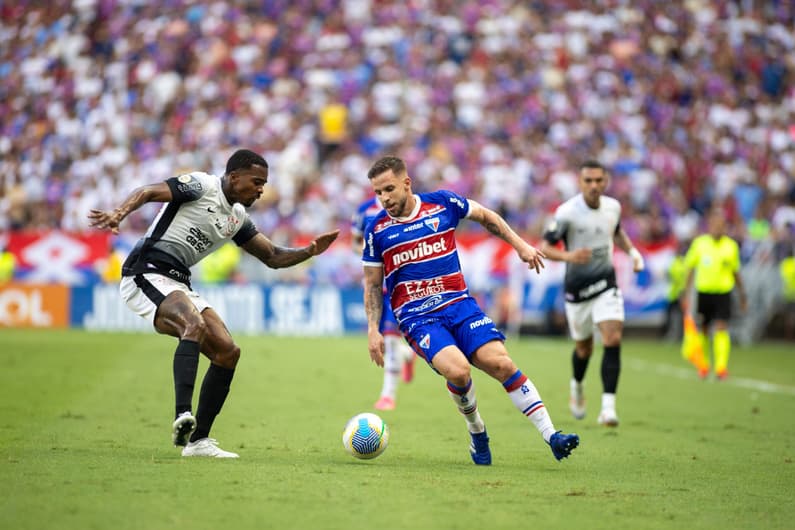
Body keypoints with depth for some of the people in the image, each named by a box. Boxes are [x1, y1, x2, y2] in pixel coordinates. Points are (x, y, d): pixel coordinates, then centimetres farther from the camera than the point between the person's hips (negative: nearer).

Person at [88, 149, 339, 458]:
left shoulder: (237, 218, 17)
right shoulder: (201, 186, -7)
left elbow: (273, 257, 23)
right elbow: (147, 192, -19)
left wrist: (309, 252, 6)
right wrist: (119, 214, -38)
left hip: (178, 285, 9)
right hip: (146, 273, -9)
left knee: (227, 351, 0)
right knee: (195, 324, -35)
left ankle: (198, 441, 6)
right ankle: (183, 416, -47)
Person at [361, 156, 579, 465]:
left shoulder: (442, 203, 2)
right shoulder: (377, 230, 2)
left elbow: (485, 217, 20)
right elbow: (372, 285, 10)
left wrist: (520, 245, 16)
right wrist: (373, 330, 0)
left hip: (459, 304, 2)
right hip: (416, 317, -2)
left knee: (499, 362, -19)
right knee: (457, 370, -28)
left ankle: (551, 436, -14)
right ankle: (476, 432, 1)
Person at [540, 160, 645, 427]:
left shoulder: (613, 207, 0)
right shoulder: (567, 213, -16)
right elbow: (544, 248, -15)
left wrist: (632, 251, 5)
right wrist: (567, 256, -33)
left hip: (606, 285, 2)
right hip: (577, 288, -2)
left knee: (613, 339, -18)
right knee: (584, 348, 12)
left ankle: (608, 407, -20)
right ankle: (577, 385, 47)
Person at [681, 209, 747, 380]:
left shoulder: (731, 245, 4)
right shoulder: (699, 243, 2)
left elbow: (735, 271, 14)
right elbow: (691, 269, 7)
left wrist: (742, 293, 12)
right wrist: (686, 293, 4)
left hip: (723, 292, -1)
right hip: (703, 291, 1)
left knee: (721, 328, -13)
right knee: (702, 329, 8)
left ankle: (721, 366, -16)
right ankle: (703, 365, 25)